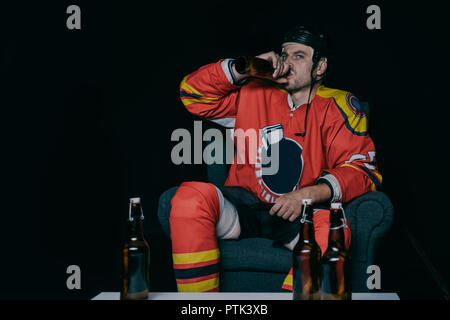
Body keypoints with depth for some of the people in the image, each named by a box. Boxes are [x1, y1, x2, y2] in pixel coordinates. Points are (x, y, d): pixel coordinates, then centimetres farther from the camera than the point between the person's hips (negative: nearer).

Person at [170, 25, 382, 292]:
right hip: (245, 206, 3)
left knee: (331, 229, -38)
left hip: (302, 213, -2)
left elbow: (363, 170, -5)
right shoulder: (255, 94, 12)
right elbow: (193, 92, 11)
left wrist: (309, 194, -20)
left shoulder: (338, 107, 4)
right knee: (189, 198, -27)